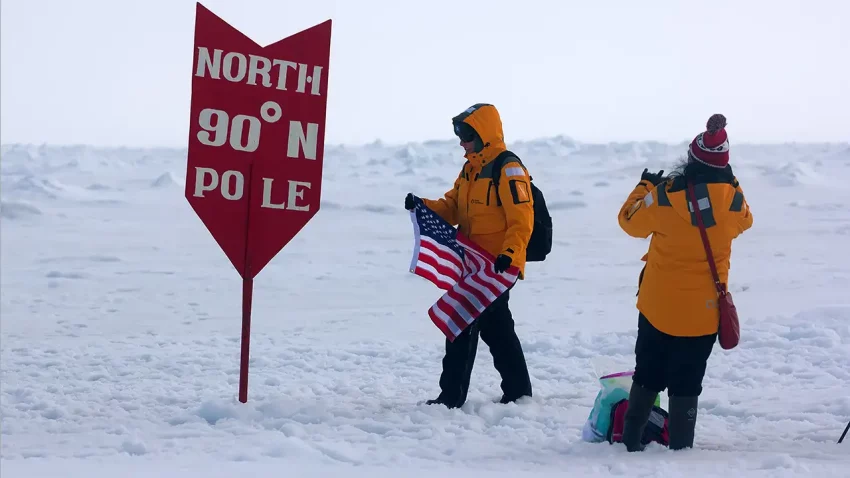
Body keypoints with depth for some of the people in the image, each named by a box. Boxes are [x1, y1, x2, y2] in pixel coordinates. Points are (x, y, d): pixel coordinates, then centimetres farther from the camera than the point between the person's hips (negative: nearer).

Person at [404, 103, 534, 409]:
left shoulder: (508, 169, -13)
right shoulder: (470, 169, 16)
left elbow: (521, 219, -19)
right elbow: (452, 208, 15)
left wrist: (510, 253, -30)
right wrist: (423, 206, -2)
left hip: (497, 268, -9)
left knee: (463, 325, -8)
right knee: (496, 327, 13)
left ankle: (452, 395, -3)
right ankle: (518, 392, 21)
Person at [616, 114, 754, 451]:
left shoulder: (665, 195, -17)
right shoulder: (733, 198, -11)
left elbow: (631, 221, 1)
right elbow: (744, 221, 13)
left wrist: (645, 187, 16)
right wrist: (729, 181, 20)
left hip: (659, 305, 0)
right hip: (704, 312, 0)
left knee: (647, 375, 16)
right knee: (686, 383, 8)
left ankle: (631, 440, 22)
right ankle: (680, 447, 8)